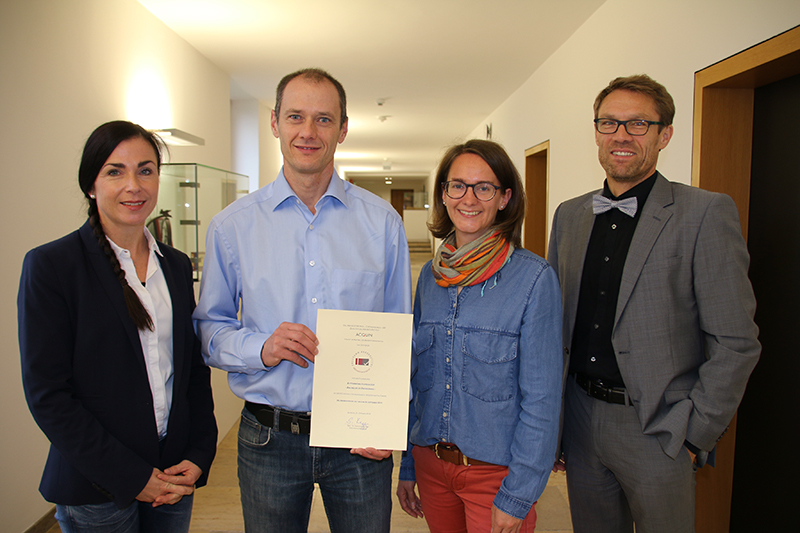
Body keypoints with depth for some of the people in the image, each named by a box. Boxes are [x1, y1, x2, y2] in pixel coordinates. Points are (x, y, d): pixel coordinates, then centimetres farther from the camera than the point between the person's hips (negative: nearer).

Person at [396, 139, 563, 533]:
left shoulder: (534, 278, -13)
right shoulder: (430, 276, 2)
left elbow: (541, 399, -13)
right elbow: (417, 378, 8)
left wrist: (517, 498, -13)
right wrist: (408, 465, 9)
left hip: (495, 471, -4)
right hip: (431, 463, 5)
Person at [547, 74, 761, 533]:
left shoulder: (707, 213, -9)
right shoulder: (569, 215, 6)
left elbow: (735, 343, -10)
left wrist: (695, 434, -11)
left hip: (657, 429, -4)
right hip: (580, 418, 5)